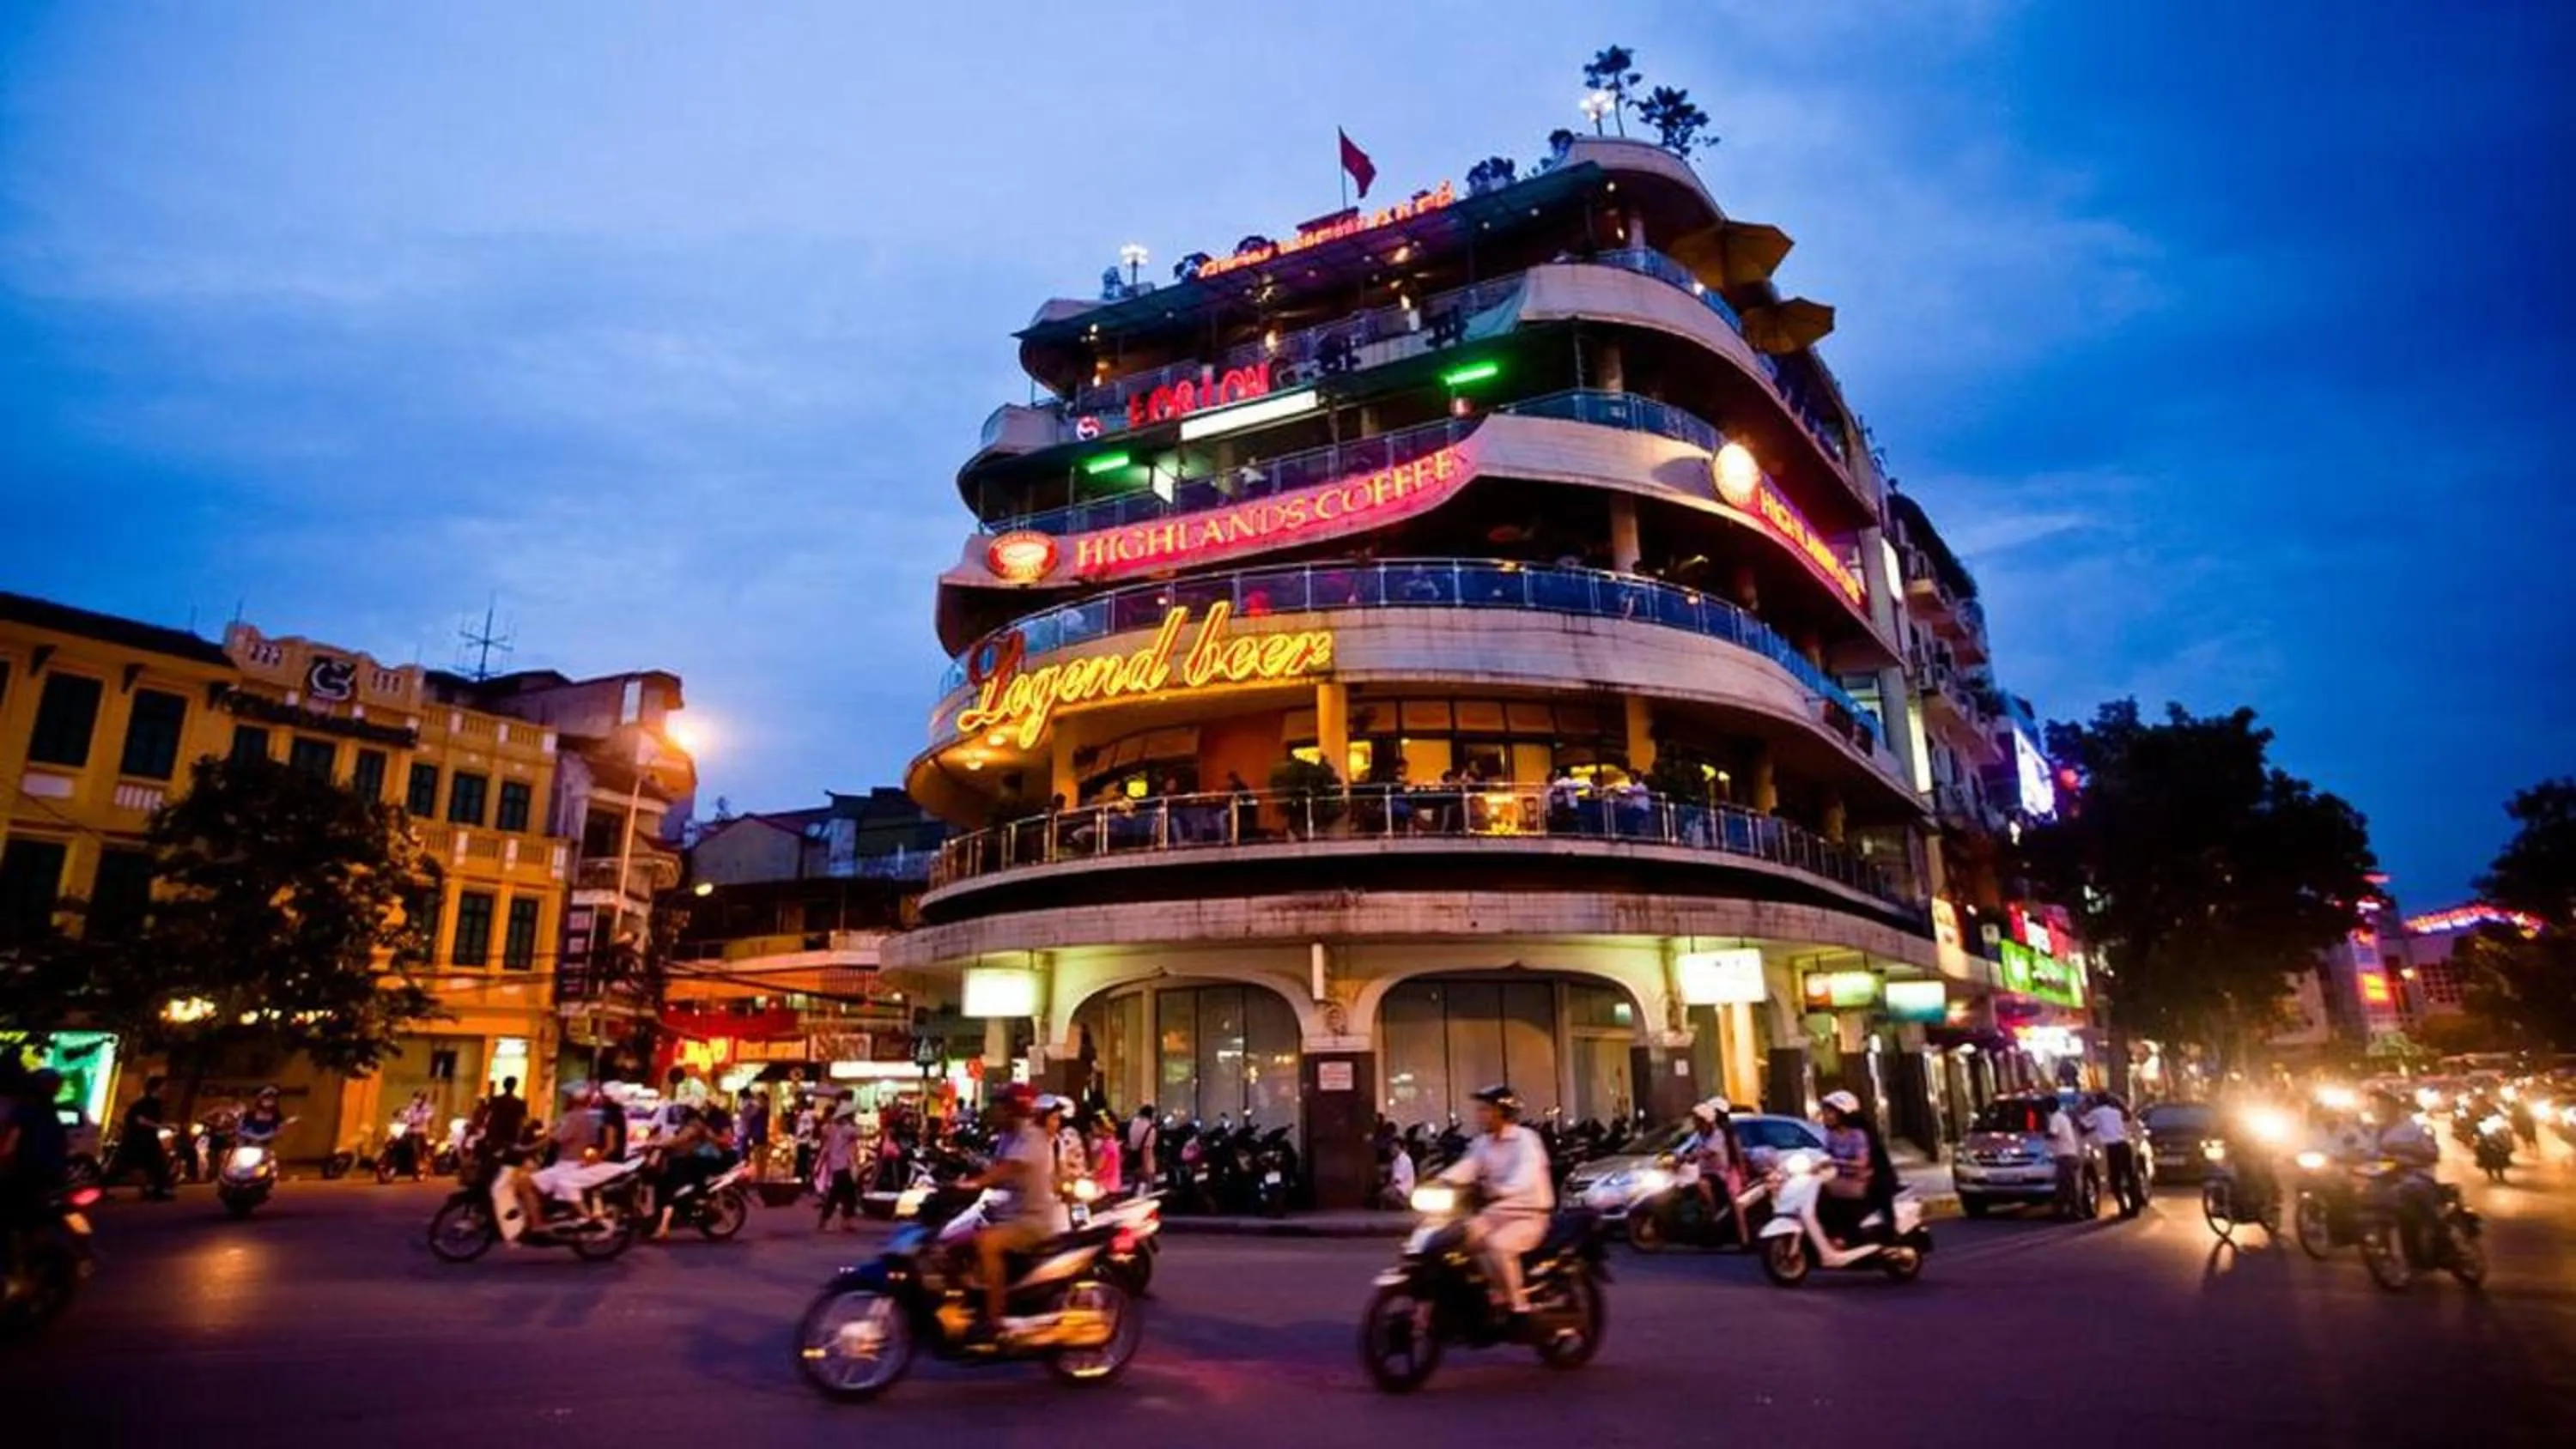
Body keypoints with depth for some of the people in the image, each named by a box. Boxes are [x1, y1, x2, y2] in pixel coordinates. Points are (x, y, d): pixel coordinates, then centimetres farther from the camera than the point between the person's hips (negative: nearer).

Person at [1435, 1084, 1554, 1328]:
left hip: (1529, 1214, -7)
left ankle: (1519, 1310, -21)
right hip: (1496, 1212, 8)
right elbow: (1464, 1169, -3)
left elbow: (1527, 1176, -34)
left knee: (1498, 1246, -33)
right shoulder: (1483, 1143, 8)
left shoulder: (1525, 1139, -16)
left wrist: (1500, 1190, -54)